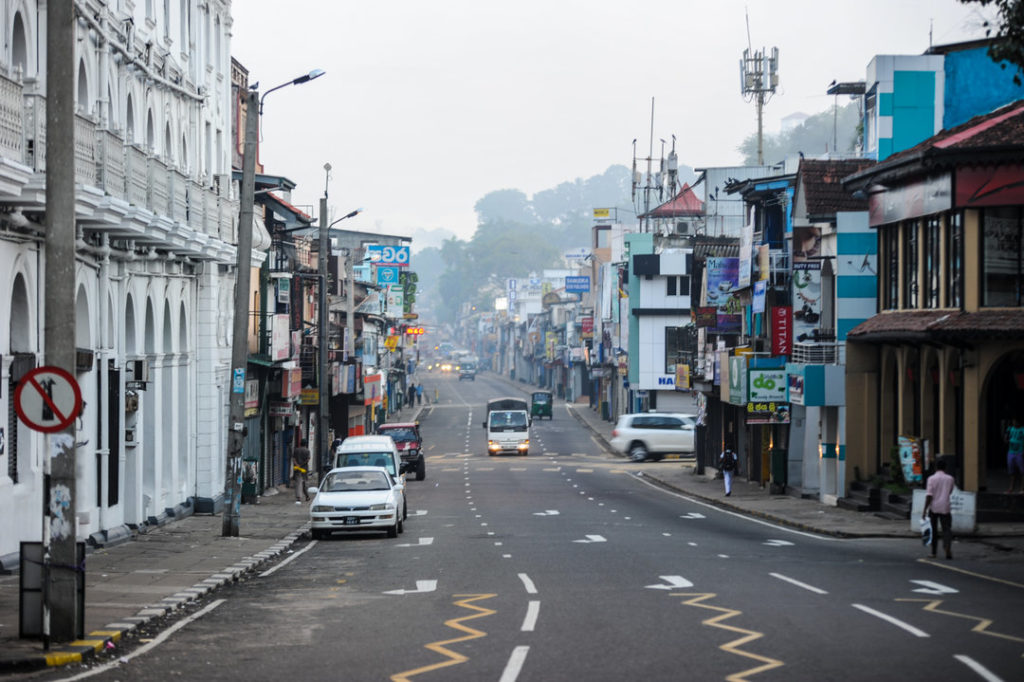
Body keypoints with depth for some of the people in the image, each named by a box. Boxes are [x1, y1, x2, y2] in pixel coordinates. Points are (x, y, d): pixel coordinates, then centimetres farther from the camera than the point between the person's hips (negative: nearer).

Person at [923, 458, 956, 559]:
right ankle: (948, 550, -23)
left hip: (934, 507, -1)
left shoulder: (932, 478, -7)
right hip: (945, 508, 1)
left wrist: (925, 510, -12)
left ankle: (933, 552, 18)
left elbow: (929, 495, -13)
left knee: (934, 530, 12)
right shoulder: (950, 479, 3)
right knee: (947, 529, -1)